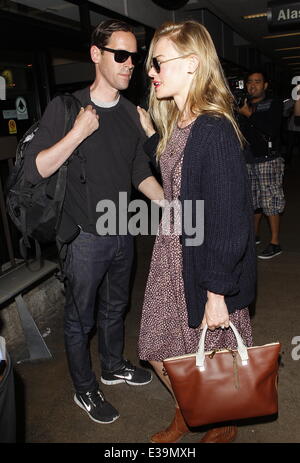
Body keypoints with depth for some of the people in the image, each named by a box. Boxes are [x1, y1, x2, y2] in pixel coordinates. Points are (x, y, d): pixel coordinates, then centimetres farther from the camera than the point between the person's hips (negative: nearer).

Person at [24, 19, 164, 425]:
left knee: (115, 307, 23)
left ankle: (113, 367, 47)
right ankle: (84, 389, 34)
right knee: (80, 318, 11)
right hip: (85, 237, -5)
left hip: (122, 232, 6)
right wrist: (79, 132, -26)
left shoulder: (132, 114, 4)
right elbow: (35, 171, -18)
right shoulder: (64, 107, -12)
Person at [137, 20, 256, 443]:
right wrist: (149, 132, 13)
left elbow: (229, 219, -23)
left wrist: (217, 293, -19)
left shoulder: (215, 130, -22)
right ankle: (185, 415, 47)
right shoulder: (176, 124, 4)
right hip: (172, 254, 8)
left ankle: (225, 427, 46)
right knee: (159, 349, 19)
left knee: (211, 357, 15)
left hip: (207, 263, -8)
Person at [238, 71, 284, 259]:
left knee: (270, 201, -6)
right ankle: (254, 235, 27)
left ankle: (275, 243, 0)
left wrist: (250, 115, -13)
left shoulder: (274, 104, 1)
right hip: (248, 160, 5)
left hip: (268, 160, -5)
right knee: (253, 200, 11)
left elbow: (271, 130, -16)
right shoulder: (244, 105, 16)